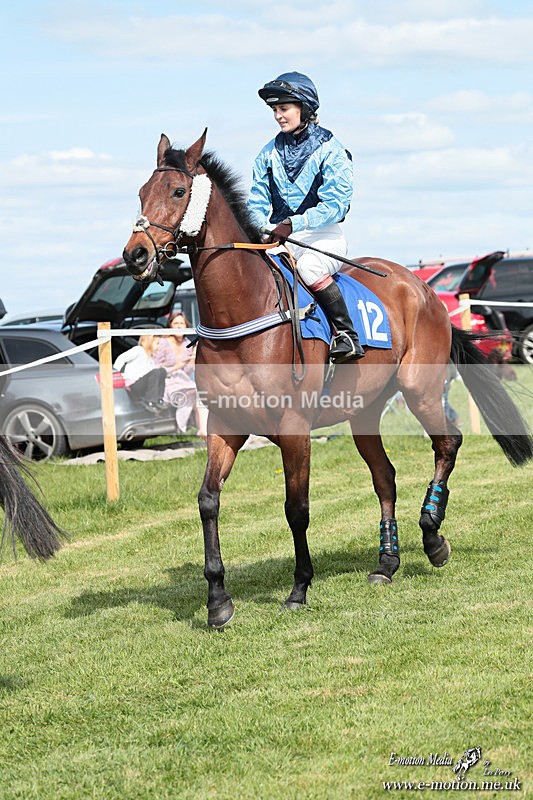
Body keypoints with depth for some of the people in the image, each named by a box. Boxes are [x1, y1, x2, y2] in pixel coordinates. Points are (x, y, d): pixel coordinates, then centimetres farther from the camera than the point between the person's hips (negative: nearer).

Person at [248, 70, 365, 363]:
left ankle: (346, 333, -29)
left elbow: (335, 204, -14)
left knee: (308, 265, -37)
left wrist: (293, 224, -26)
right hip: (277, 238, 5)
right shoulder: (269, 153, 10)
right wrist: (259, 229, -14)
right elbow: (257, 202, 10)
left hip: (323, 235, -5)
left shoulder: (330, 150, -6)